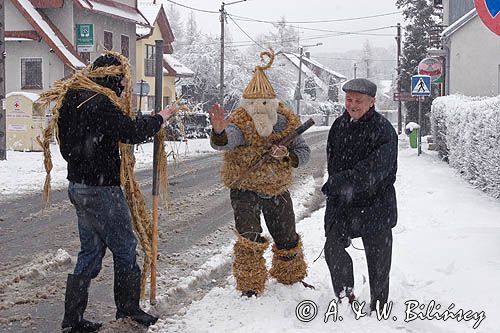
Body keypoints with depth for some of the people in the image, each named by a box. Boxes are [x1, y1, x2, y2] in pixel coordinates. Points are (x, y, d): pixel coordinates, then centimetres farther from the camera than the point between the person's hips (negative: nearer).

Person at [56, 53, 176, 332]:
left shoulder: (74, 100, 12)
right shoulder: (100, 103, -19)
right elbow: (132, 132, -22)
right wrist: (160, 118, -7)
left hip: (79, 186, 10)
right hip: (100, 189, -10)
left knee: (91, 251, 14)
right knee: (125, 246, 6)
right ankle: (128, 308, 18)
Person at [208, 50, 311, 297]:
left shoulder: (287, 122, -8)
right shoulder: (240, 124, -21)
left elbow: (304, 152, -1)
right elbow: (224, 143, -42)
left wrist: (287, 156, -22)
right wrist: (219, 132, -65)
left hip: (277, 190, 4)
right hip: (245, 190, -4)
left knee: (287, 239, 16)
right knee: (249, 240, -17)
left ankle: (292, 277, 41)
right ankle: (250, 286, 0)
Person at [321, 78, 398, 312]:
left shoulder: (383, 131, -15)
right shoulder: (339, 125, 5)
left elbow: (371, 172, -22)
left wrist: (335, 184, -20)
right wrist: (335, 186, -1)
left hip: (375, 206, -5)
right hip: (342, 205, 5)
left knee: (378, 258, 5)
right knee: (333, 248, 0)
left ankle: (378, 308, 19)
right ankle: (346, 297, 20)